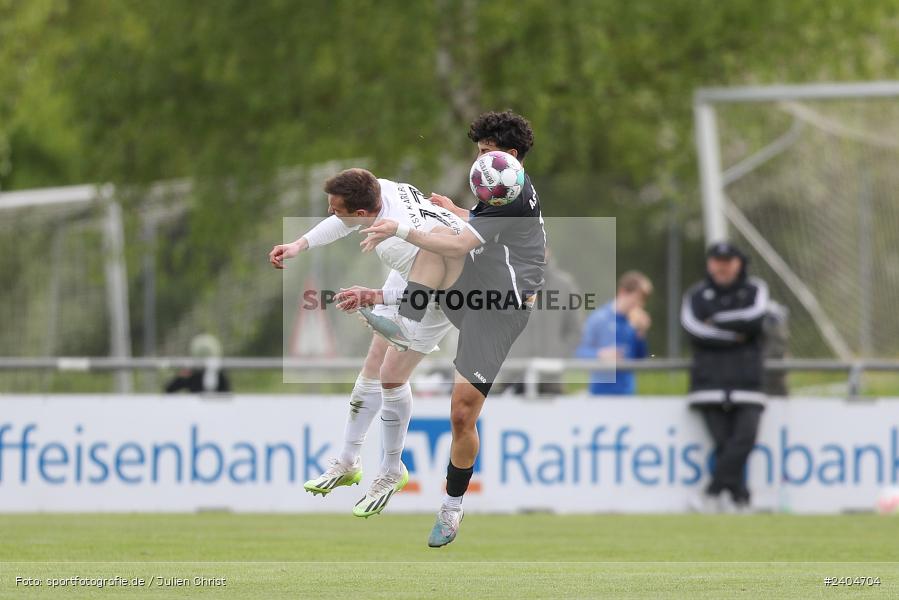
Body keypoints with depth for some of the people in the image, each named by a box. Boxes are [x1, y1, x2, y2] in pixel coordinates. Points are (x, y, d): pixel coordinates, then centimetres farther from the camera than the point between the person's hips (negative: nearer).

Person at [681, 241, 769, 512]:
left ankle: (713, 493, -17)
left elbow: (755, 318, -8)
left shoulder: (754, 290, 13)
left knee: (745, 437, -16)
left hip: (747, 380, 0)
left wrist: (717, 321, -5)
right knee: (723, 441, -8)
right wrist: (735, 336, -7)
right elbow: (694, 330, -6)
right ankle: (739, 497, -6)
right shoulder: (696, 295, 12)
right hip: (710, 382, 0)